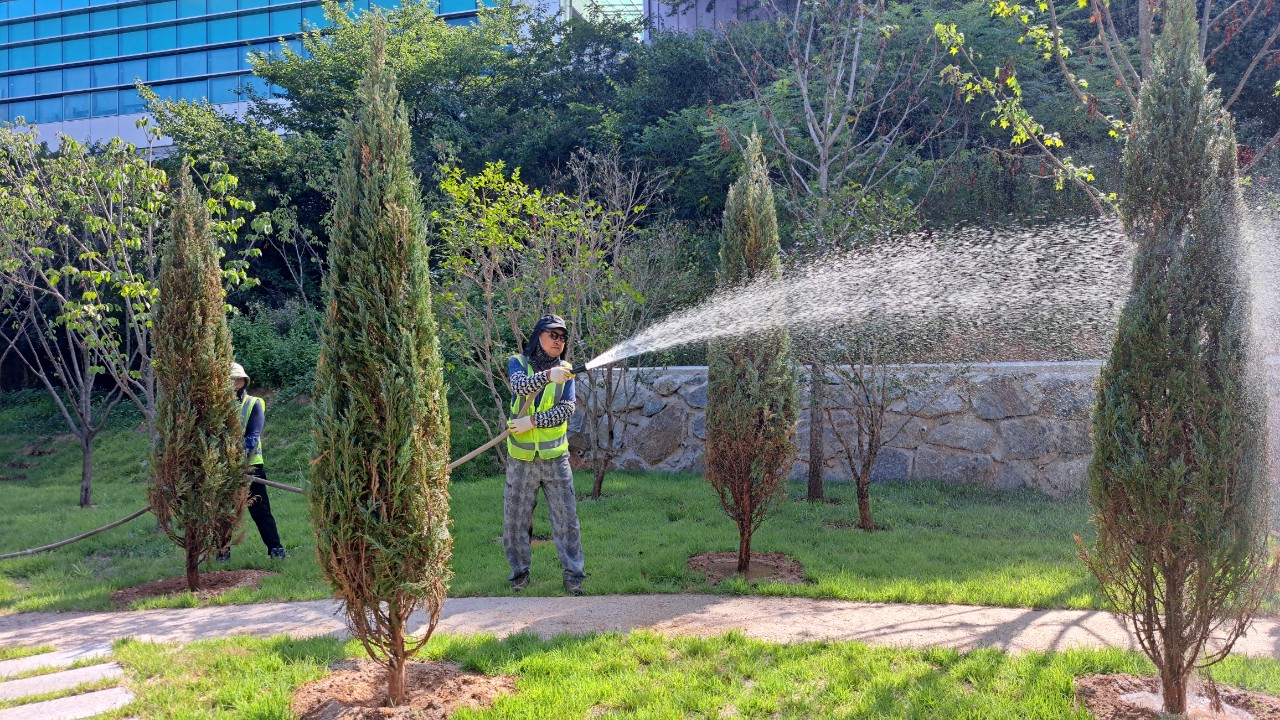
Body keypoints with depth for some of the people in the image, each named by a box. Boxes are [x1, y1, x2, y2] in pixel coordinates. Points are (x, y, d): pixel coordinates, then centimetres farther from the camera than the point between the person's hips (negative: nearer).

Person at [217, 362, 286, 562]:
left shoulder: (254, 404, -2)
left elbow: (253, 437, -12)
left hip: (249, 466, -3)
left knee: (260, 510, -2)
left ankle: (276, 549, 0)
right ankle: (223, 552, 18)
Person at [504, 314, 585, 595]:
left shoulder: (565, 371, 6)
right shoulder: (518, 363, 1)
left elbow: (567, 409, -7)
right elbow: (520, 385, -23)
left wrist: (532, 421, -18)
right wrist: (548, 376, -41)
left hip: (555, 458, 1)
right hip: (521, 459, -1)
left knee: (566, 519, 0)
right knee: (515, 519, 7)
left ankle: (573, 574, 9)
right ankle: (520, 572, 23)